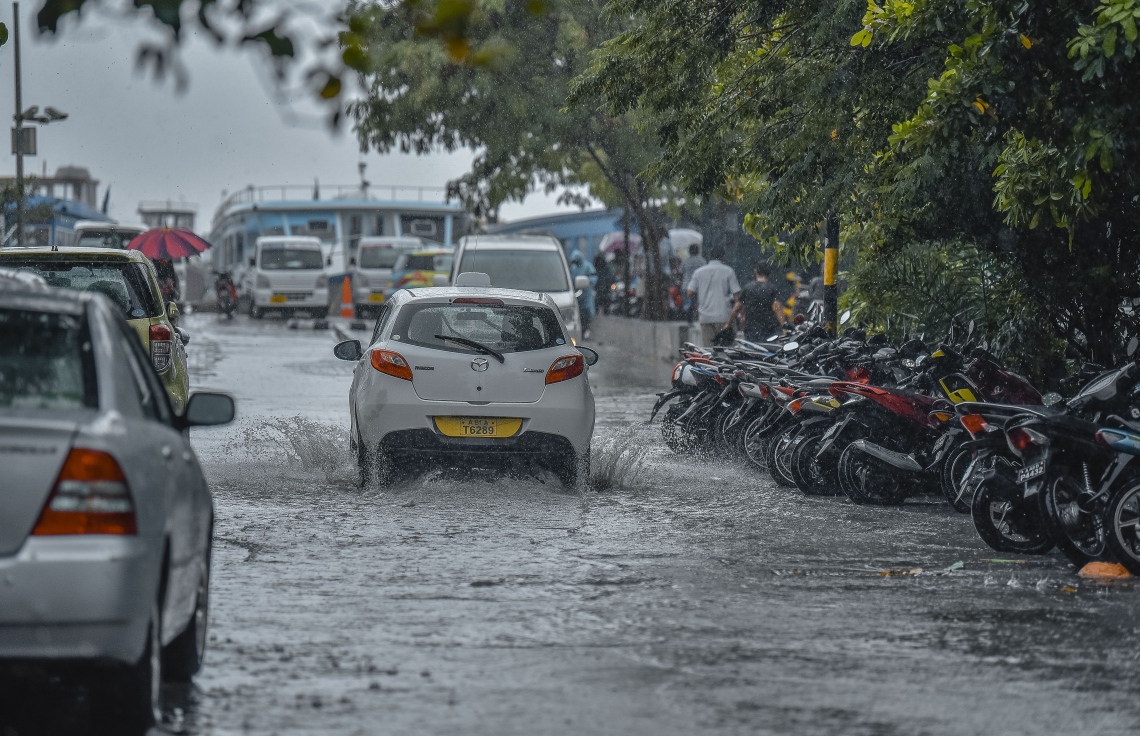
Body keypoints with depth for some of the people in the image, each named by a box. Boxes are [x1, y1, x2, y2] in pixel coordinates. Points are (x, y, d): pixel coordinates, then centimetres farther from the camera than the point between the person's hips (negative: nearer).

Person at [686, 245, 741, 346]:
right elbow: (736, 293, -6)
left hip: (705, 317, 2)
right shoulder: (728, 271, -2)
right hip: (724, 316, -2)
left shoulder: (698, 272, 6)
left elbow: (690, 293, 3)